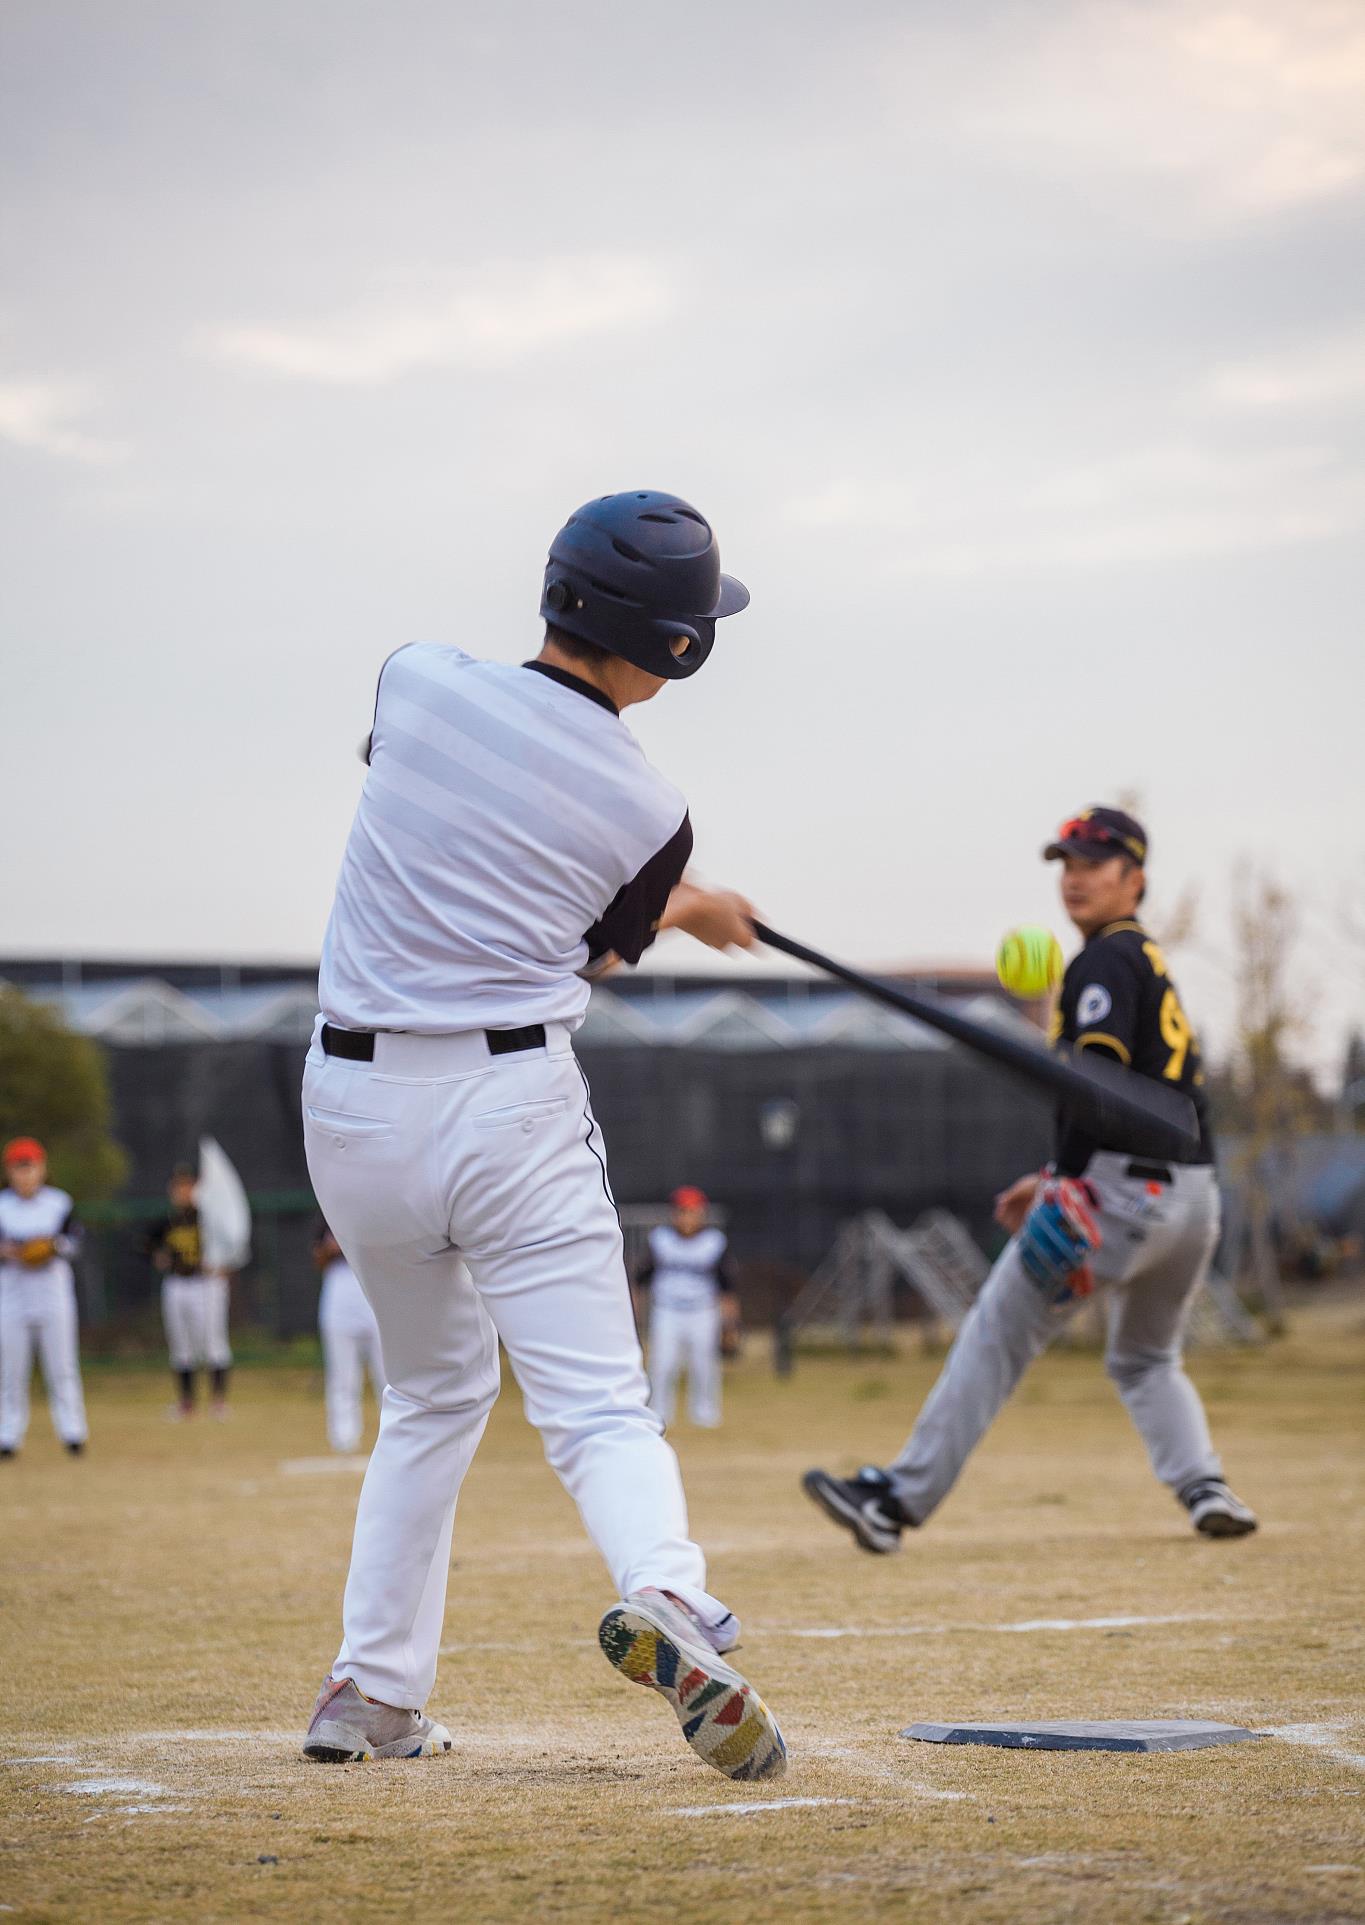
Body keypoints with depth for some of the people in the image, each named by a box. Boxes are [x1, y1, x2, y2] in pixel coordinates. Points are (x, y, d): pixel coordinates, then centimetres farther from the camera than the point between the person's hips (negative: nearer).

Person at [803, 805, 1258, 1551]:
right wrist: (1056, 1178, 27)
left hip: (1124, 1187, -9)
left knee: (996, 1333, -7)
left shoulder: (1106, 961, -5)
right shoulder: (1152, 963, 23)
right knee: (1146, 1358, 24)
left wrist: (1068, 1179, -27)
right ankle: (1204, 1486, 1)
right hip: (1194, 1192, 9)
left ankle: (901, 1498, -10)